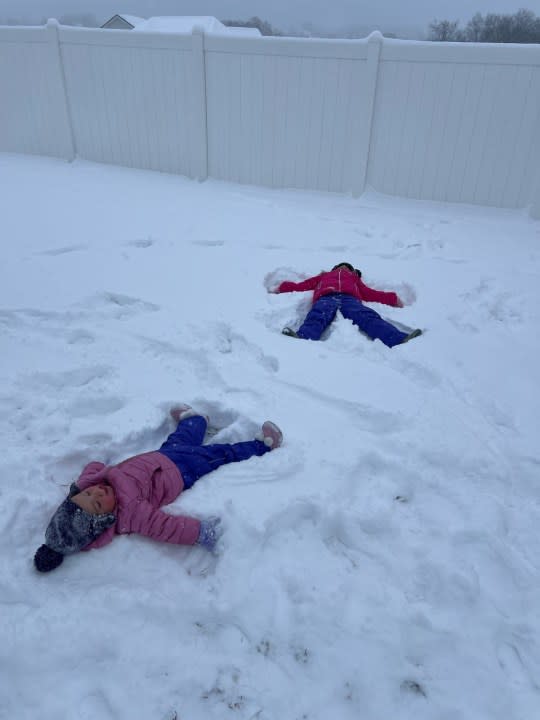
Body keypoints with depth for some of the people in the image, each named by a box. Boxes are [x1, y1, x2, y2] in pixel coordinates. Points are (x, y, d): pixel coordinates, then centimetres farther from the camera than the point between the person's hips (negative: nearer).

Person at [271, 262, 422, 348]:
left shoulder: (354, 279, 42)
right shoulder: (323, 277, 43)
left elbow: (370, 293, 27)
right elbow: (300, 286, 37)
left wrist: (393, 298, 14)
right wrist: (282, 288, 25)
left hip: (350, 299, 0)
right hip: (326, 298, 0)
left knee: (368, 317, -30)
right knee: (316, 317, -35)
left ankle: (399, 339, -56)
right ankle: (302, 338, -66)